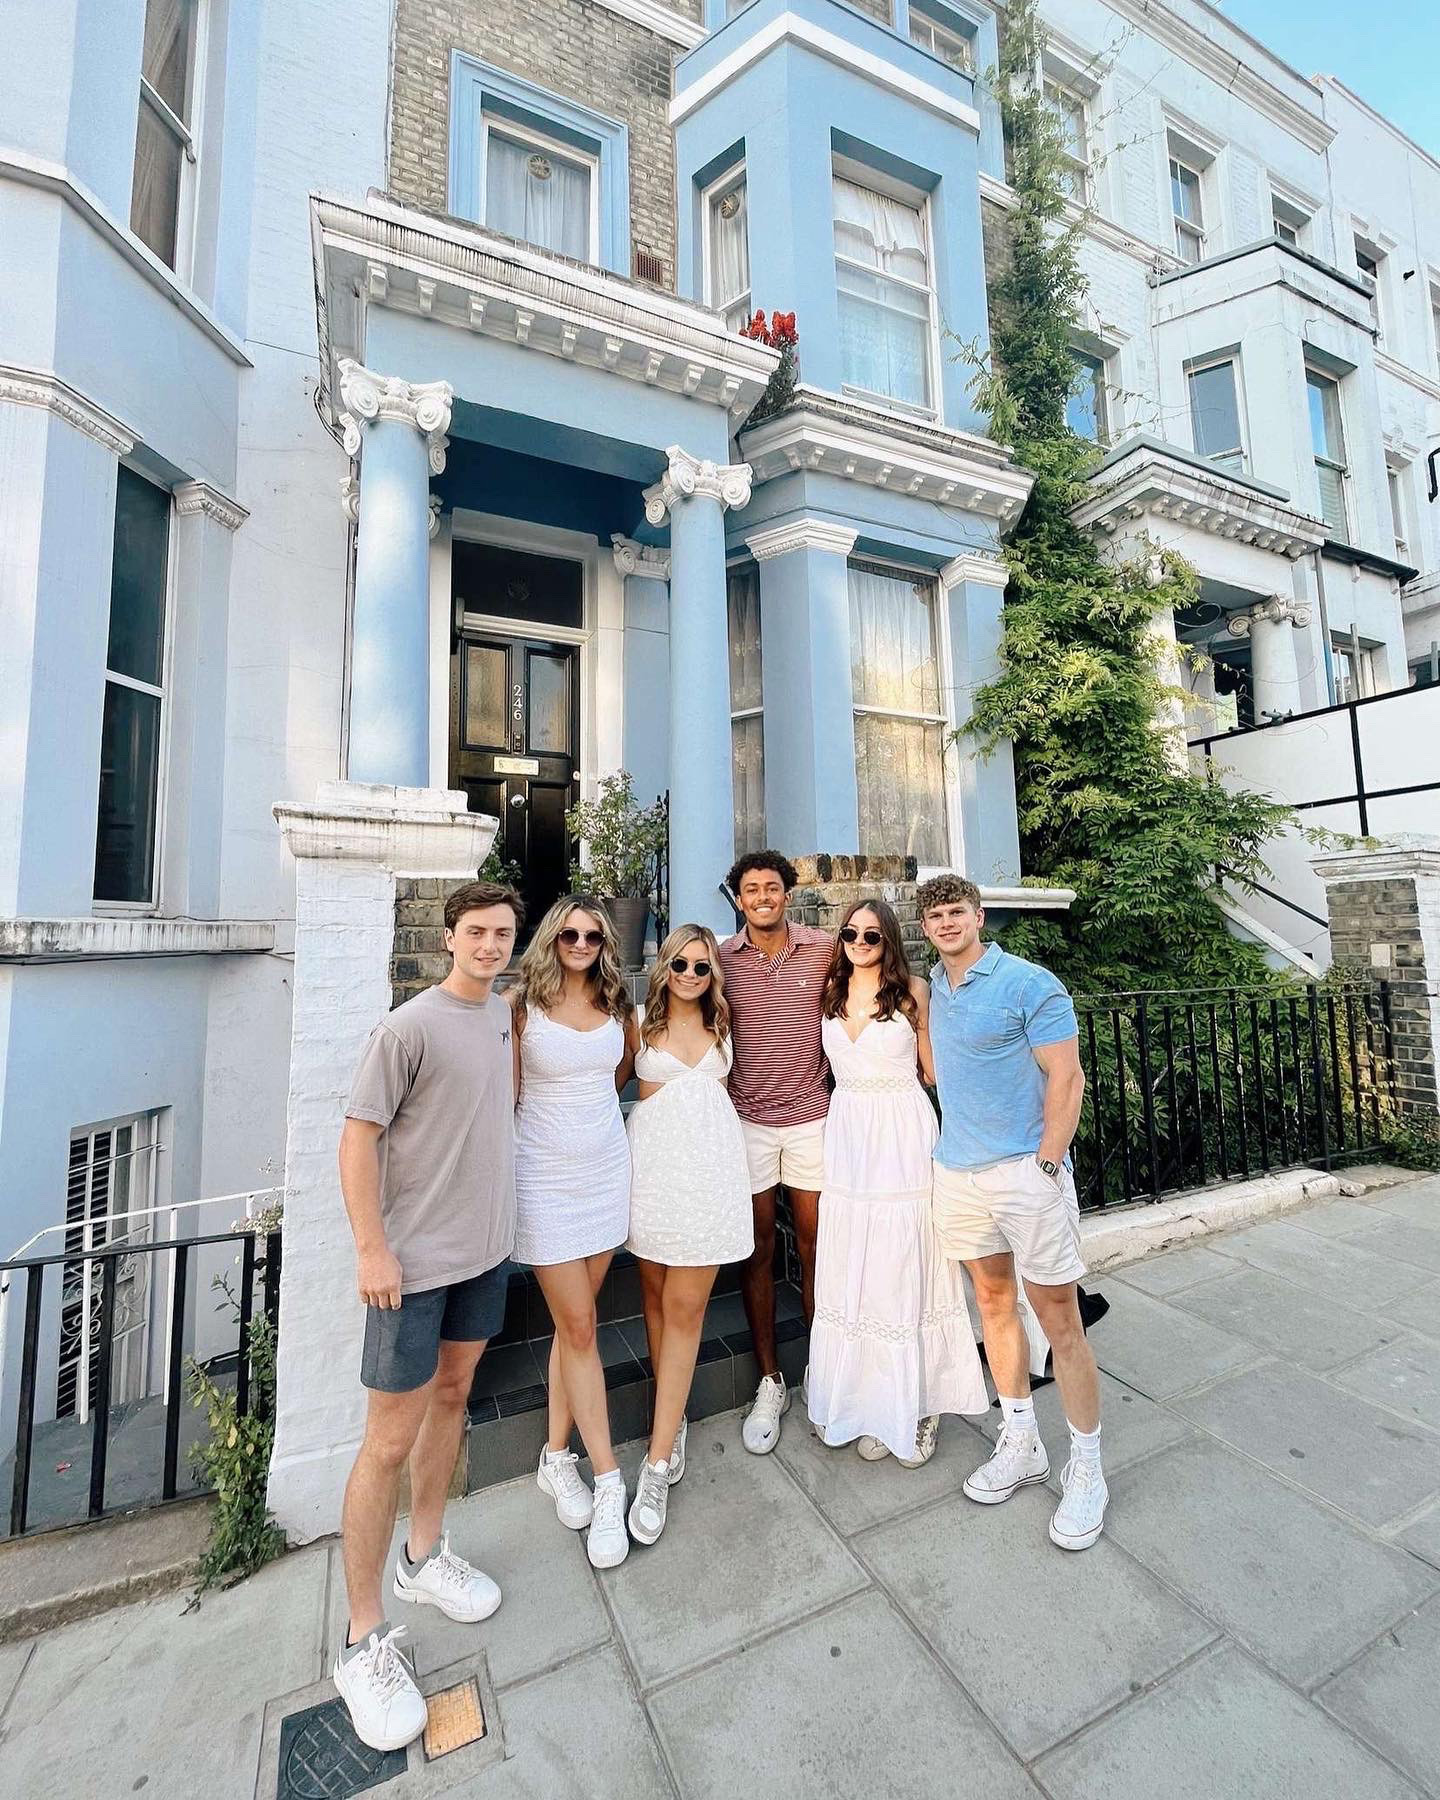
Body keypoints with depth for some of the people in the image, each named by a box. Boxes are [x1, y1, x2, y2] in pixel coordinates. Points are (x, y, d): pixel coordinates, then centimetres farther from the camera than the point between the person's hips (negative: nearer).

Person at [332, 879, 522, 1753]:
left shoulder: (501, 1011, 4)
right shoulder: (409, 1026, -17)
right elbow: (359, 1136, -15)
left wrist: (517, 1032, 3)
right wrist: (373, 1249, -16)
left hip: (487, 1248, 7)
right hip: (415, 1259, -7)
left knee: (453, 1393, 21)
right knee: (390, 1440, 4)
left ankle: (425, 1555, 42)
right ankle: (365, 1638, 24)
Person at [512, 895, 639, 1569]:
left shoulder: (617, 1004, 2)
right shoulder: (523, 1003, -10)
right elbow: (506, 1092, -6)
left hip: (606, 1172, 4)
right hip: (546, 1178, -4)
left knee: (574, 1322, 15)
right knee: (579, 1327, 4)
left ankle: (557, 1457, 34)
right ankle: (608, 1479, 20)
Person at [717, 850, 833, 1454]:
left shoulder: (823, 949, -3)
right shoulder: (721, 958, -3)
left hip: (812, 1116, 0)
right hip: (748, 1119, 0)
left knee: (815, 1247, 10)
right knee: (758, 1250, 10)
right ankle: (770, 1383, 28)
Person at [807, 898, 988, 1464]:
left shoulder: (912, 990, -3)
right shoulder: (830, 993, 7)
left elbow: (933, 1069, 4)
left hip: (902, 1136, -3)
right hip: (847, 1136, 4)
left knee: (904, 1264, 5)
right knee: (853, 1269, 10)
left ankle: (916, 1404, 24)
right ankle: (870, 1402, 27)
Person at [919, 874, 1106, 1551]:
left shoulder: (1028, 983, -11)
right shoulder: (933, 987, 8)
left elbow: (1066, 1078, -13)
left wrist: (1045, 1166, -16)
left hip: (1026, 1170, -6)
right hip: (958, 1171, 6)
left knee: (1059, 1320, 4)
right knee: (993, 1302, 17)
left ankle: (1086, 1470, 24)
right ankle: (1021, 1445, 34)